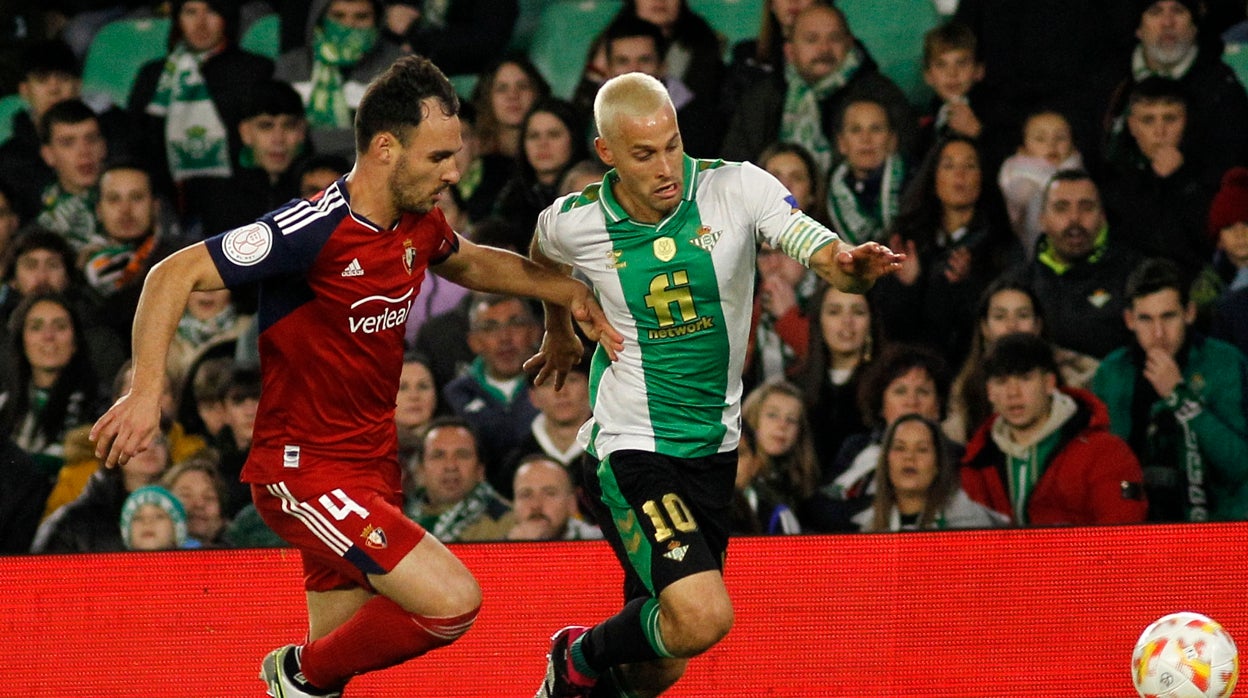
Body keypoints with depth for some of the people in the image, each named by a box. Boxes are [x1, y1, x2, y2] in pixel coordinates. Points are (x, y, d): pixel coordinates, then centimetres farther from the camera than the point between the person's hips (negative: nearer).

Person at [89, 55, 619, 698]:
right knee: (453, 599, -20)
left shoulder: (418, 224, 4)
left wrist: (568, 291, 15)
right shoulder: (315, 229, -21)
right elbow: (174, 276, -20)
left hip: (372, 471, 9)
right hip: (304, 471, -9)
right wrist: (146, 391, -30)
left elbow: (470, 262, 28)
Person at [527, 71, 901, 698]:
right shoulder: (574, 223, -10)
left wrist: (857, 266, -42)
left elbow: (829, 259, -19)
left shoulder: (735, 188, -10)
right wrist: (558, 331, 30)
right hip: (629, 450, -3)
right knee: (703, 618, -23)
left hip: (713, 449, 3)